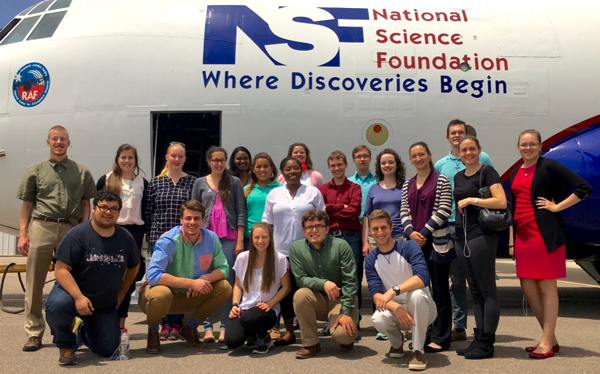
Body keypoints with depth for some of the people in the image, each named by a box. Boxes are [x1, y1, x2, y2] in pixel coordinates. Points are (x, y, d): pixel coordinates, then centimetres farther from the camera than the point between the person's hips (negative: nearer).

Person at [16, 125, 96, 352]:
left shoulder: (81, 172, 11)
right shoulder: (35, 171, 11)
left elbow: (85, 204, 11)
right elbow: (26, 205, 9)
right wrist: (22, 235, 1)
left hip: (70, 229, 0)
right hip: (41, 227, 0)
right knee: (35, 283, 1)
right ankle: (34, 333, 10)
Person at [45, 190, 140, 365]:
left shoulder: (125, 237, 0)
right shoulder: (77, 235, -14)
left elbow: (134, 266, 16)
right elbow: (61, 270, -20)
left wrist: (122, 293, 9)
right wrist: (79, 297, -31)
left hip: (106, 305, 4)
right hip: (73, 292, -4)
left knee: (109, 351, 0)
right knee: (56, 305, -38)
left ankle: (84, 331, 35)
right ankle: (66, 346, -6)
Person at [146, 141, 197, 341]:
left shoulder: (192, 182, 4)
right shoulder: (155, 182, 7)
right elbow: (149, 212, 8)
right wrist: (150, 238, 4)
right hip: (159, 237, 1)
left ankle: (176, 324, 14)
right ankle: (165, 324, 15)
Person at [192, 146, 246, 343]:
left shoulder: (234, 182, 8)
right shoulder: (200, 183, 11)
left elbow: (241, 211, 5)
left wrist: (240, 240, -2)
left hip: (229, 237, -1)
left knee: (228, 280, -2)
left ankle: (225, 327, 6)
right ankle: (207, 327, 6)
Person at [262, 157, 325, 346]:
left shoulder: (313, 192, 5)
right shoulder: (274, 194, 10)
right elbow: (267, 223, 11)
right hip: (281, 251, 2)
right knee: (285, 291, 6)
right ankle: (289, 332, 19)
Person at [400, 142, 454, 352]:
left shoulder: (441, 180, -1)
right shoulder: (407, 185, 14)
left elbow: (444, 211, -8)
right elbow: (404, 212, 12)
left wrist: (424, 232, -12)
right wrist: (410, 232, -6)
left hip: (436, 242, -5)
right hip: (415, 243, 5)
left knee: (440, 290, 2)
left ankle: (440, 338, 10)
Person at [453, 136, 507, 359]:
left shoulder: (487, 172, -5)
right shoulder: (458, 177, 17)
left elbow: (501, 202, -17)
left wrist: (471, 200, -14)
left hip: (482, 236, -7)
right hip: (462, 238, 8)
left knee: (487, 290, -2)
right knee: (475, 291, 10)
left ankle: (486, 343, 2)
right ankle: (478, 339, 16)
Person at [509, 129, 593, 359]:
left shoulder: (549, 167, -5)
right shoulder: (516, 173, 15)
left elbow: (584, 188, -11)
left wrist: (557, 206, -12)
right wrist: (512, 240, 16)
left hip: (544, 235, -7)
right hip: (523, 237, 7)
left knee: (546, 288, -1)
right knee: (528, 288, 8)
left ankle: (547, 343, 9)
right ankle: (551, 339, 21)